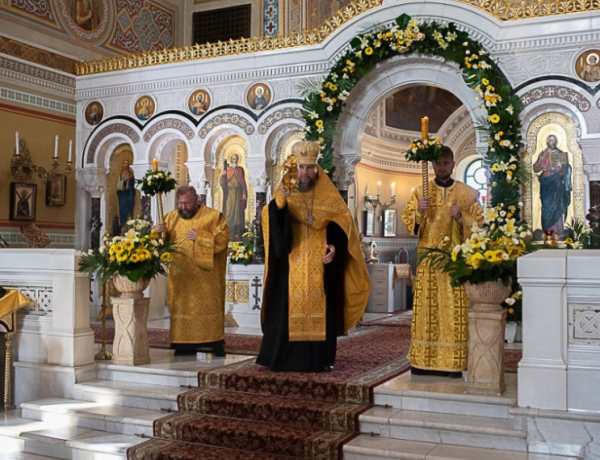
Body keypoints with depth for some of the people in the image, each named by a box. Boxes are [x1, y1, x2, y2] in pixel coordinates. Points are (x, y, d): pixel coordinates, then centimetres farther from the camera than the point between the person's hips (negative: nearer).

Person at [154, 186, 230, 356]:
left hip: (205, 275, -3)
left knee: (208, 306, -4)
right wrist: (158, 232, -7)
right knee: (182, 307, 1)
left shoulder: (212, 216, 1)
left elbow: (223, 238, -9)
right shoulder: (172, 217, 13)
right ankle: (185, 344, 5)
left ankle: (215, 343, 1)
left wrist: (200, 237, -16)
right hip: (180, 276, 4)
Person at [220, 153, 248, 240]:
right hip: (229, 194, -1)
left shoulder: (240, 169, 9)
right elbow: (223, 183, 0)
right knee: (229, 212, -5)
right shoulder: (226, 169, 7)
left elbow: (243, 182, 6)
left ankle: (237, 234, -2)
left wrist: (244, 193, -3)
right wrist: (222, 175, -19)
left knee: (238, 212, -3)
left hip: (238, 194, 1)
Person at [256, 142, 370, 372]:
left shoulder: (329, 198, 7)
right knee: (289, 308, -2)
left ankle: (320, 358, 8)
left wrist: (335, 246, -12)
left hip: (321, 265, 0)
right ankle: (287, 356, 6)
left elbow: (343, 226, 5)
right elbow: (272, 221, -7)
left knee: (321, 310, 0)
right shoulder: (286, 194, 7)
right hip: (292, 265, 0)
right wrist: (278, 205, -27)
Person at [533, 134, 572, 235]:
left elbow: (566, 170, 3)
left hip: (557, 183, -1)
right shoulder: (542, 154, 10)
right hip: (546, 182, 1)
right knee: (546, 206, -3)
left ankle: (557, 229, -4)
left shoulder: (561, 154, 6)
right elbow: (535, 169, 6)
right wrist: (542, 163, -13)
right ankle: (548, 230, 1)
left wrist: (561, 166, -18)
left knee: (557, 205, -7)